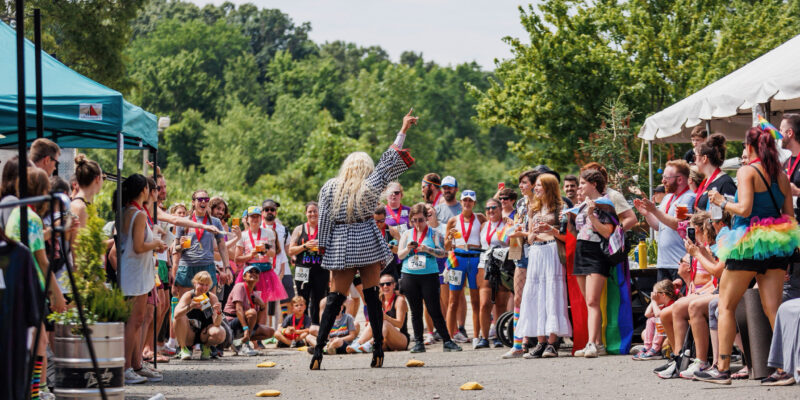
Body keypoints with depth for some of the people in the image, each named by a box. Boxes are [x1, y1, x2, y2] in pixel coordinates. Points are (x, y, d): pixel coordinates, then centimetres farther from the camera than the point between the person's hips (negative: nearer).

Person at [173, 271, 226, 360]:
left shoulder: (212, 297, -11)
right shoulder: (188, 296, -13)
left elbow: (216, 324, -20)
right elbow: (176, 315, -31)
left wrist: (219, 312, -40)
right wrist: (190, 307, -47)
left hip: (204, 334, 0)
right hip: (189, 335, 0)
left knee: (220, 334, -32)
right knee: (180, 317, -29)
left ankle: (207, 347, 5)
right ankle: (183, 349, -9)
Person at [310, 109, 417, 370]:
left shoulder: (330, 187, 4)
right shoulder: (369, 186, 0)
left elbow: (324, 219, 1)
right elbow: (388, 163, 6)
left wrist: (323, 248, 8)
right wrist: (403, 130, 12)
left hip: (340, 248, 1)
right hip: (368, 245, -1)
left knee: (335, 299, 4)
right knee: (372, 297, 4)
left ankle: (318, 350, -5)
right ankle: (378, 351, 3)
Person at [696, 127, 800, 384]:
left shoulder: (747, 172, -8)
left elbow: (744, 209, -17)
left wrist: (722, 202, -2)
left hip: (749, 245, -5)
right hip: (777, 246, 5)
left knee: (726, 306, 6)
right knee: (773, 308, 2)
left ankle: (722, 369, 4)